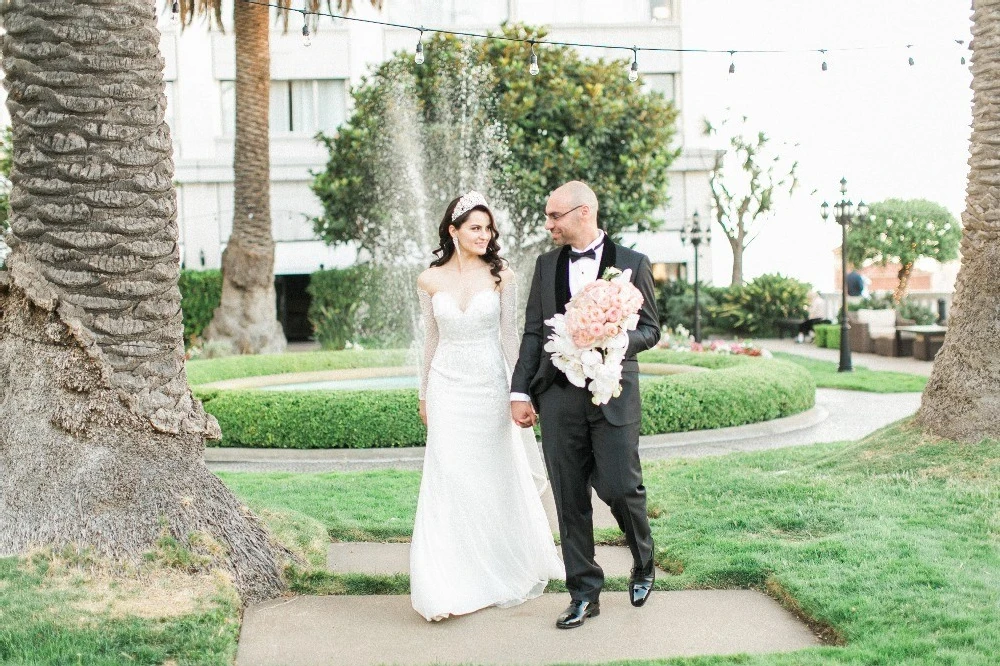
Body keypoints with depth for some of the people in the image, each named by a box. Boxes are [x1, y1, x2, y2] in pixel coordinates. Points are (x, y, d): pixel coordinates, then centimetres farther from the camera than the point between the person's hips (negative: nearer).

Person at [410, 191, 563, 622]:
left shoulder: (500, 276, -3)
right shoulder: (430, 280, 2)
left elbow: (510, 335, -1)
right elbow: (431, 339, 11)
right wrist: (424, 395, 15)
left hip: (490, 384, -1)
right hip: (448, 387, 1)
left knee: (497, 478, 10)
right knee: (448, 481, -4)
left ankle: (507, 571, 31)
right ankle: (449, 588, -1)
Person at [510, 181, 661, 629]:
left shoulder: (632, 264, 3)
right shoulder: (547, 265, 11)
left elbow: (650, 329, 3)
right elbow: (533, 332, 11)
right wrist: (520, 392, 4)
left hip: (613, 393, -3)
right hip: (558, 394, 3)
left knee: (619, 486, -6)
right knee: (569, 498, 3)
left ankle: (643, 563, 25)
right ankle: (583, 593, 13)